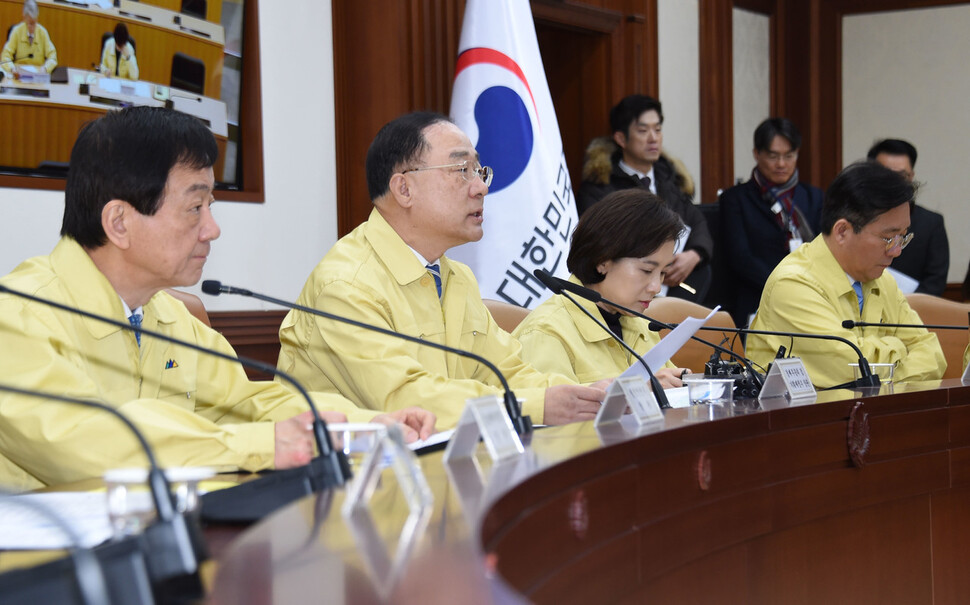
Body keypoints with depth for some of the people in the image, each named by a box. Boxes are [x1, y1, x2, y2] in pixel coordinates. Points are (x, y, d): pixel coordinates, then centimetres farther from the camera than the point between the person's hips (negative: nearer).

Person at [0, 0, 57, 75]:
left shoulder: (42, 32, -1)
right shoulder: (17, 31, -4)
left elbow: (52, 56, 0)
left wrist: (45, 68, -23)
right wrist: (12, 68, -28)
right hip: (20, 73, 0)